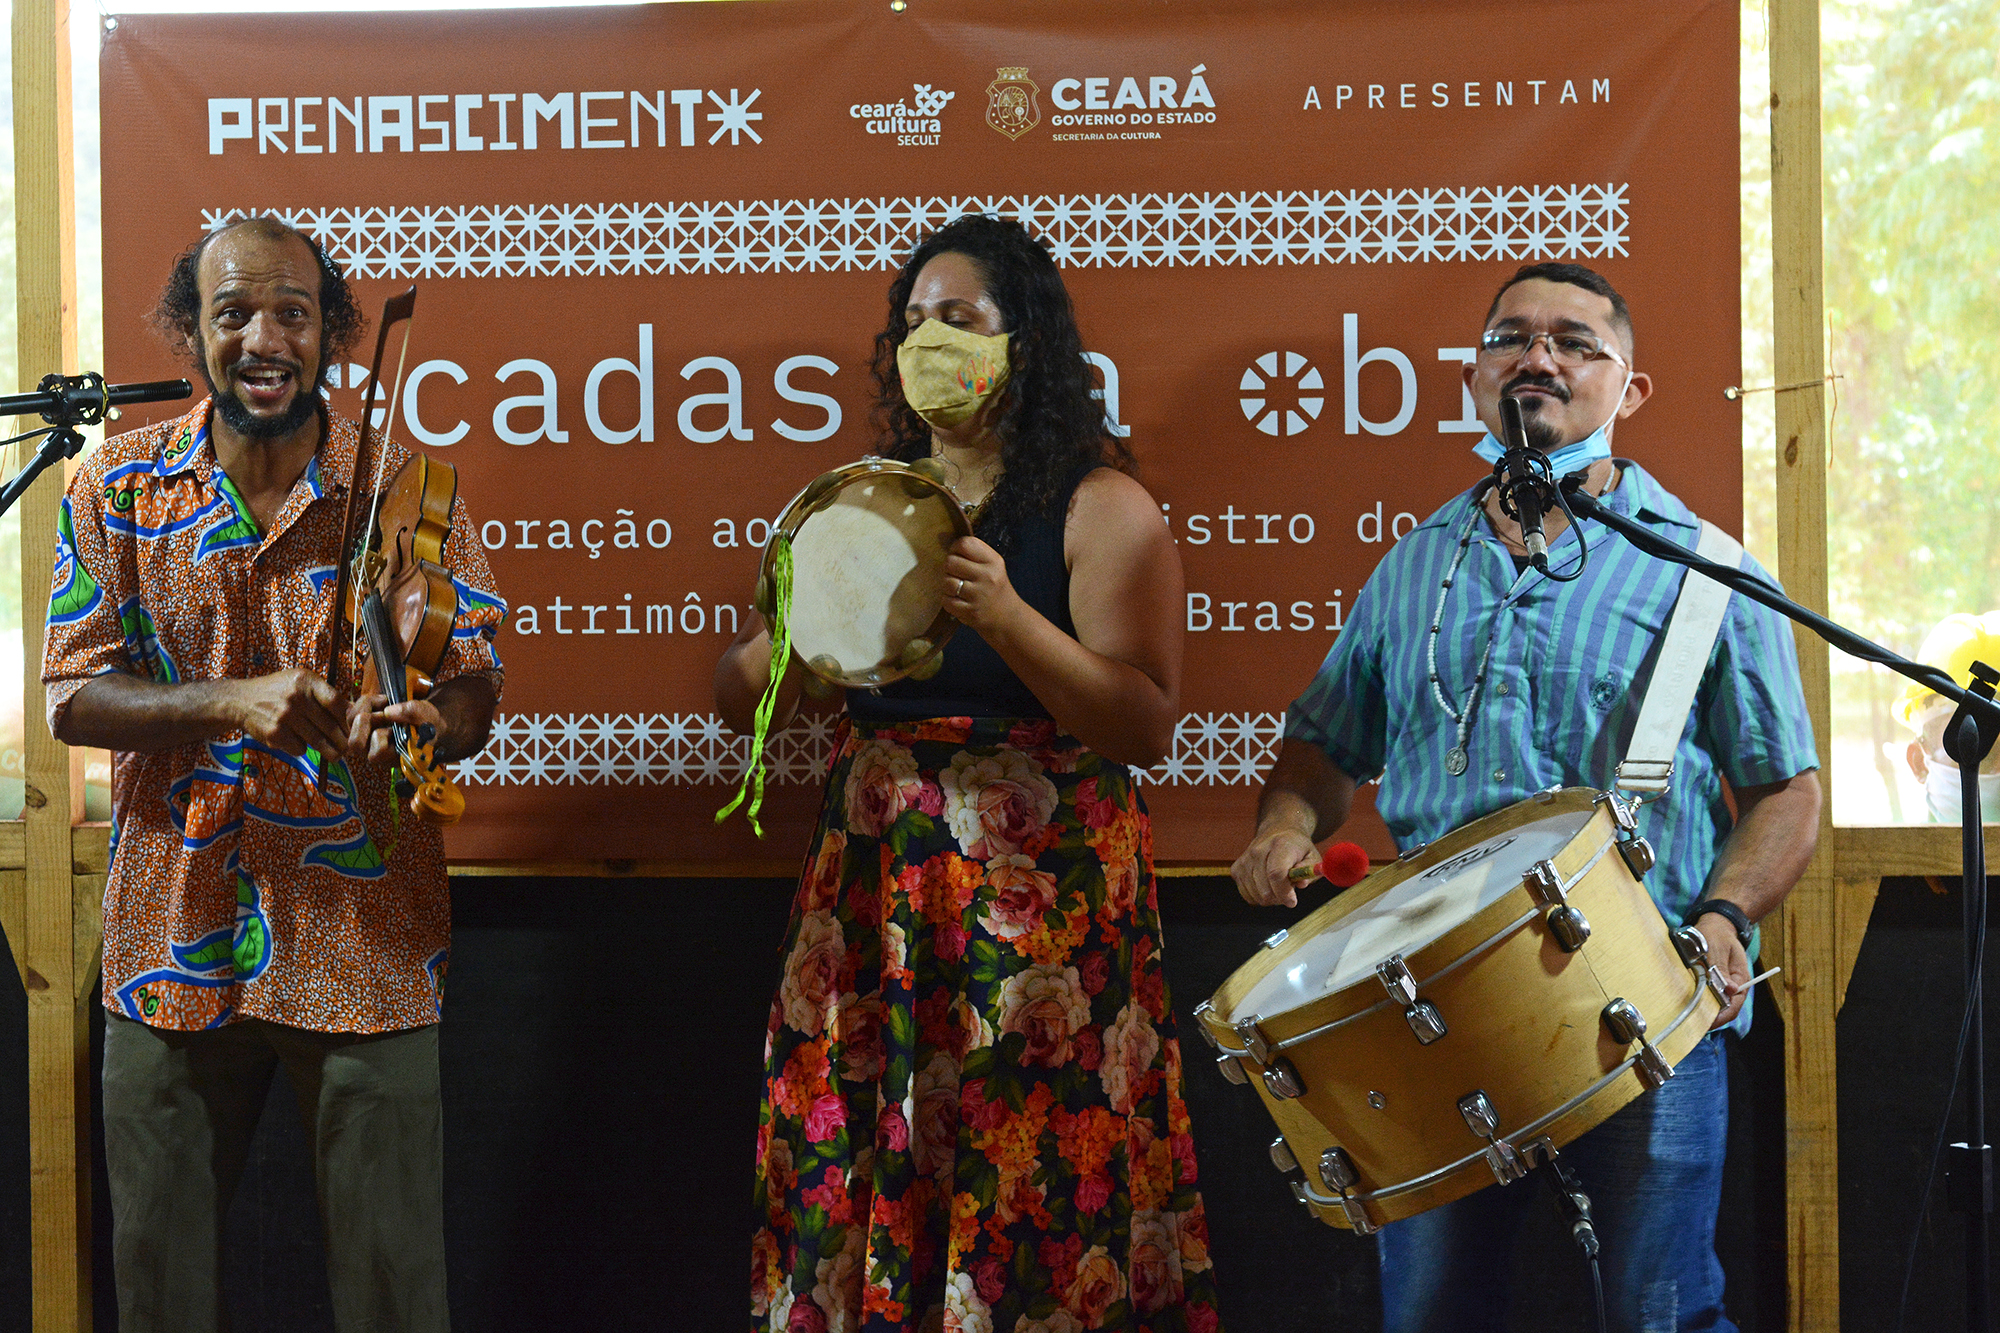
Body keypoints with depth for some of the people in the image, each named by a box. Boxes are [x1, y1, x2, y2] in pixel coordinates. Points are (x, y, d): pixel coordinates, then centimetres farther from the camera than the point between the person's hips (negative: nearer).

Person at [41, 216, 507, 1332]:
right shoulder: (120, 488, 1)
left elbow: (474, 685, -1)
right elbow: (72, 697, -3)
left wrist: (423, 723, -25)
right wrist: (235, 705, -20)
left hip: (367, 942, -1)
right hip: (175, 937, 1)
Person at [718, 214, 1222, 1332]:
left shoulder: (1101, 507, -2)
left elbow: (1149, 727, -11)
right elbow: (739, 697, 13)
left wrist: (1007, 620, -23)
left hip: (1042, 886, -4)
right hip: (876, 881, 4)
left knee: (1035, 1197, -5)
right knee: (857, 1182, 3)